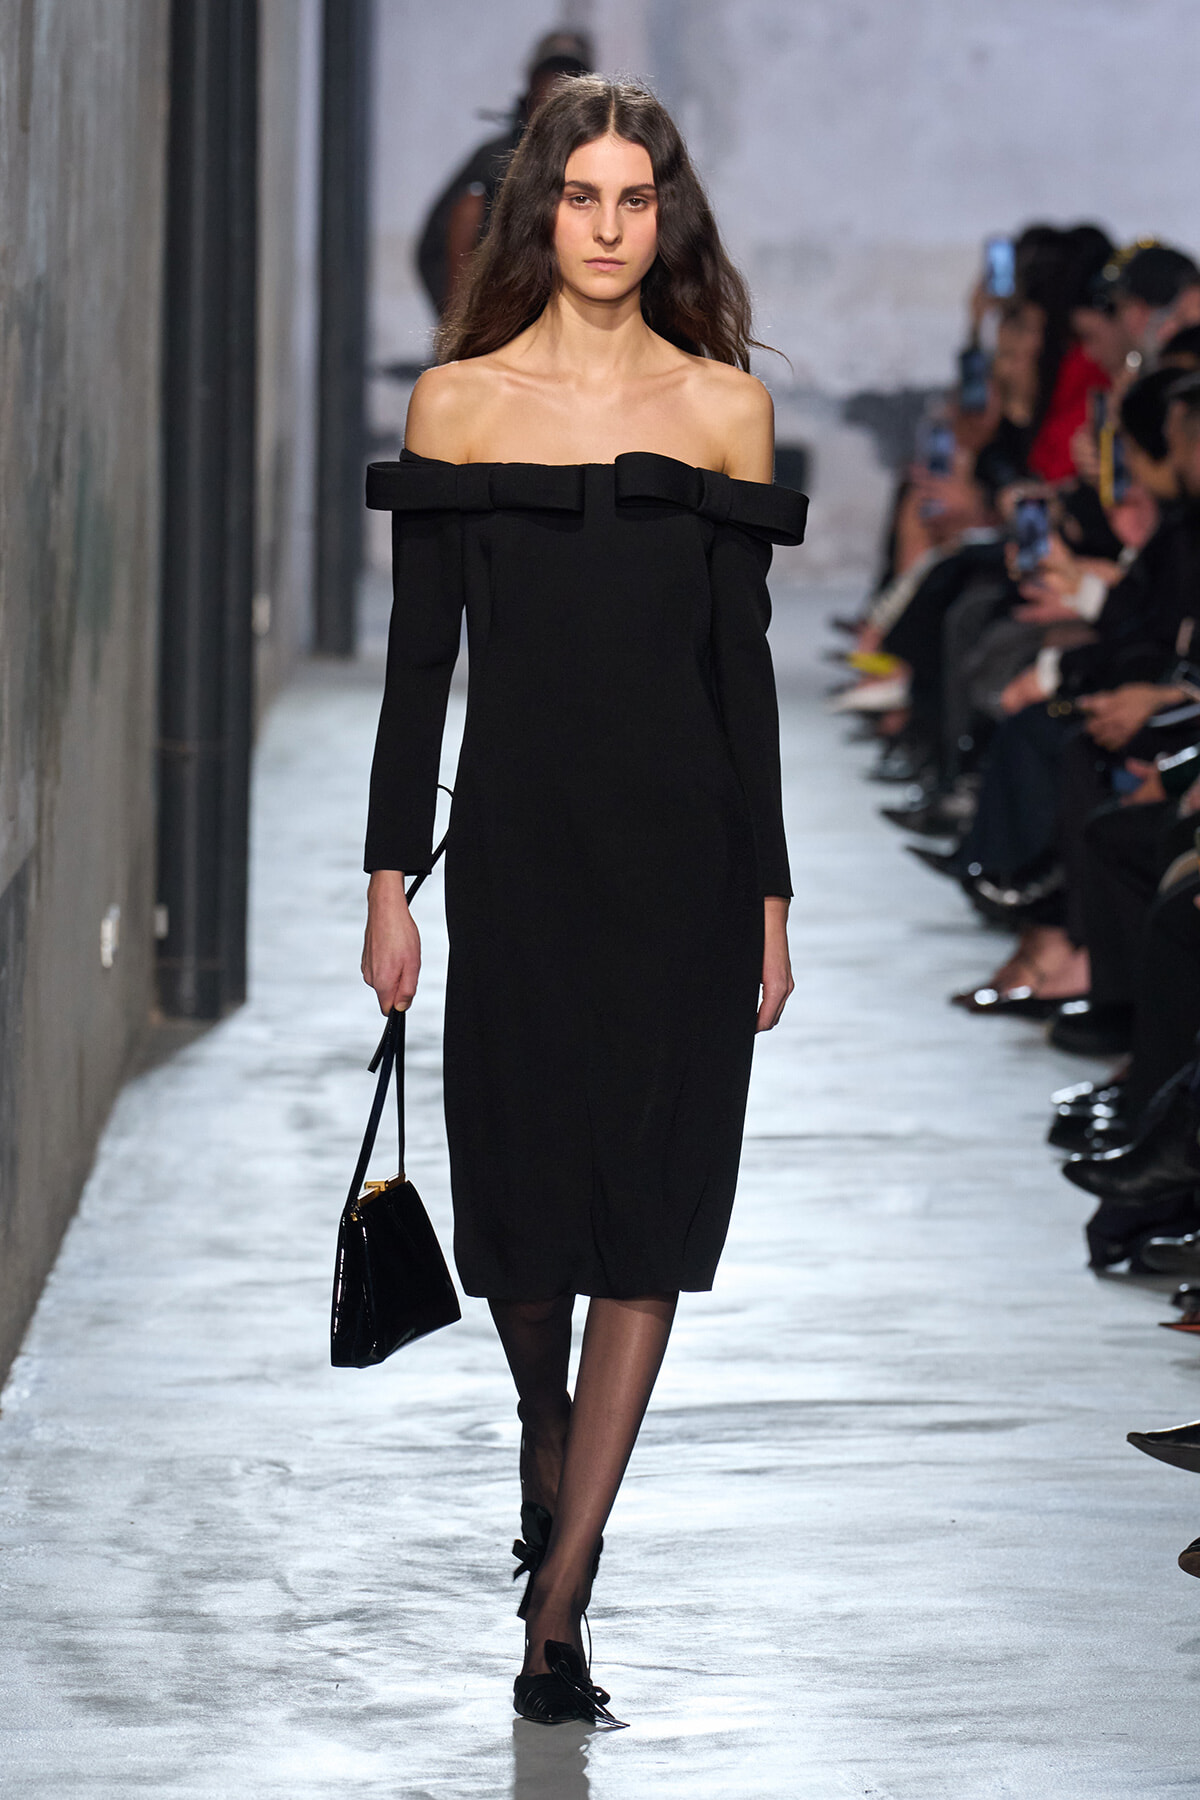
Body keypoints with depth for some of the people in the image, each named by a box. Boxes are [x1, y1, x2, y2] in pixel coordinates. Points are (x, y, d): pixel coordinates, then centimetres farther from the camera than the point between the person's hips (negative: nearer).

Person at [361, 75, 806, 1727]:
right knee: (522, 1185, 6)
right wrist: (392, 878, -1)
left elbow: (744, 661, 5)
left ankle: (559, 1602, -4)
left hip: (682, 845, 0)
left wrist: (768, 899, 3)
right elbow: (422, 655, 4)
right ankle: (550, 1447, 39)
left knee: (650, 1212, -5)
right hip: (520, 832, 0)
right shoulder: (458, 402, 3)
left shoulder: (724, 404, 4)